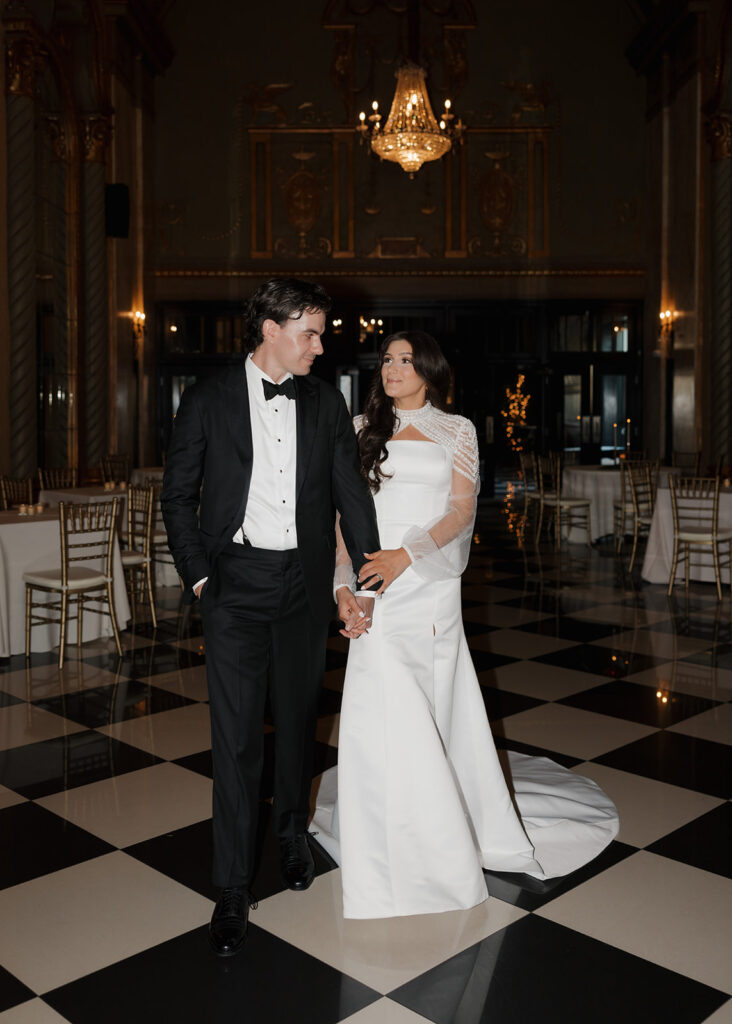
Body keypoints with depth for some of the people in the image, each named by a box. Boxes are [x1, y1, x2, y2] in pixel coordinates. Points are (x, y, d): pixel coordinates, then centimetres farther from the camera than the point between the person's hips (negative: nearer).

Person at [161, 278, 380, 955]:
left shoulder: (326, 402, 5)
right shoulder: (208, 400, -1)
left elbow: (352, 493, 5)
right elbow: (178, 495, 3)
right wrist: (199, 576, -3)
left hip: (306, 582, 3)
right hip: (236, 581, -2)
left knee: (298, 719, 16)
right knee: (236, 733, -2)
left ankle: (293, 832, 41)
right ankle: (234, 888, 11)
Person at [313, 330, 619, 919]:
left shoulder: (456, 430, 8)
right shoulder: (363, 429, 11)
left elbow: (463, 508, -2)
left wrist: (406, 554, -16)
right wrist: (343, 581, -7)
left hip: (430, 582, -1)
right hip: (377, 586, 1)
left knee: (430, 704, 3)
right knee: (383, 709, -2)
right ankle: (395, 846, 13)